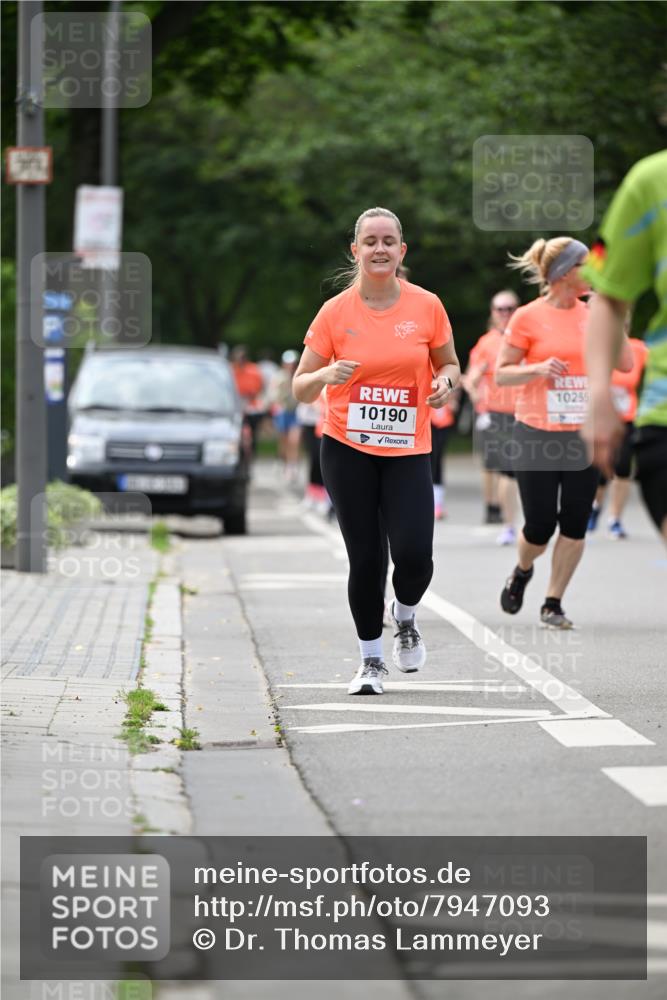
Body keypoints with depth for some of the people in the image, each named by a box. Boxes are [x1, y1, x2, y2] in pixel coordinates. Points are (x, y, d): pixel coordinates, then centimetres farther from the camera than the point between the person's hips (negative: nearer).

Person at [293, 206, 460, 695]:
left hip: (408, 452, 0)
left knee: (414, 553, -14)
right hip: (347, 451, 0)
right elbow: (301, 388, 1)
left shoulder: (427, 306, -1)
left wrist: (445, 382, -9)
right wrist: (325, 375, -21)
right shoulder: (336, 312, -3)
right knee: (365, 557, -1)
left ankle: (406, 616, 20)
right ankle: (371, 659, 17)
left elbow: (449, 364, 14)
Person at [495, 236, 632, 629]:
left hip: (584, 435, 3)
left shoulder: (591, 314, 7)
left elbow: (625, 363, 3)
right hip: (537, 435, -3)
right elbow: (502, 374, -2)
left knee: (575, 524, -2)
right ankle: (522, 572, 31)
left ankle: (554, 604, 10)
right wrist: (539, 368, -20)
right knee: (540, 525, -2)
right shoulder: (528, 318, -5)